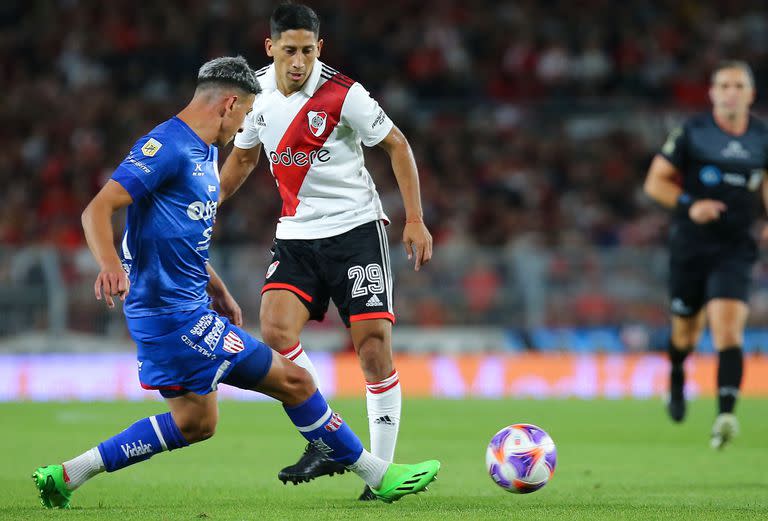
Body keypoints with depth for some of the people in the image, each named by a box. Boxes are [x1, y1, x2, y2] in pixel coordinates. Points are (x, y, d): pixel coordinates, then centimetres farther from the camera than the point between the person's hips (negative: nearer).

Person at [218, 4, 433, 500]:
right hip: (297, 234, 4)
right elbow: (243, 157, 18)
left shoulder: (342, 94, -15)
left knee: (374, 347, -10)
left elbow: (398, 145, -4)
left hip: (356, 228, -4)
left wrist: (415, 220, -8)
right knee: (275, 329, -20)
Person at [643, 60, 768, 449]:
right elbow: (656, 182, 0)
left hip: (735, 249, 0)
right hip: (691, 244, 0)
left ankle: (725, 414, -28)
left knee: (728, 326, -19)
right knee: (686, 330, 13)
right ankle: (676, 380, 47)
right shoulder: (691, 133, -4)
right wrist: (690, 204, -16)